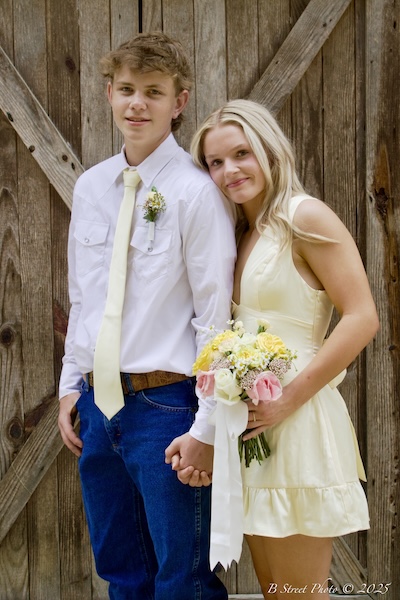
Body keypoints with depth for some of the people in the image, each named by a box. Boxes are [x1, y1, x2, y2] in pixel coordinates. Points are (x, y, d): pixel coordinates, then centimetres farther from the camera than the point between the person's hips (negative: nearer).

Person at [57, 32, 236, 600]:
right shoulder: (90, 187, 8)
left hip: (165, 405, -6)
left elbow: (216, 318, -13)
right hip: (97, 404, 6)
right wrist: (71, 386, 13)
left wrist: (207, 427, -14)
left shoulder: (196, 191, -12)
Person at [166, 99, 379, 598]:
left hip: (296, 425, -8)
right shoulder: (239, 234, 14)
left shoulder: (304, 217, -9)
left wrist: (288, 399, -17)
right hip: (249, 427, 8)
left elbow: (361, 319, -16)